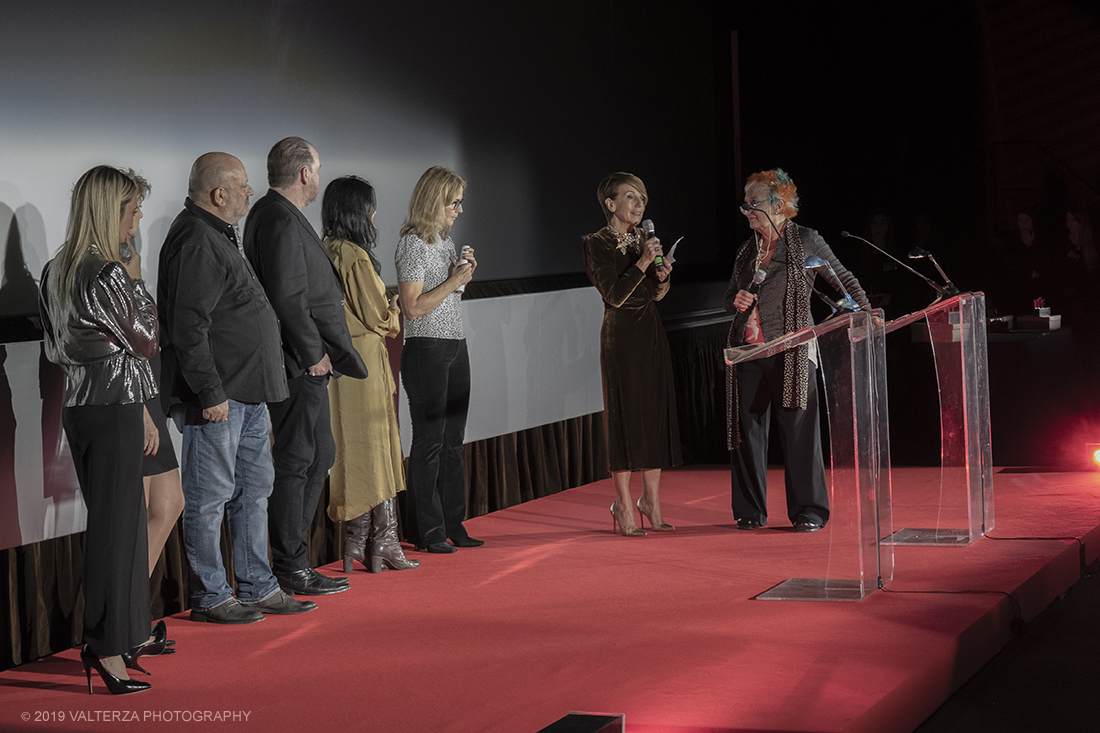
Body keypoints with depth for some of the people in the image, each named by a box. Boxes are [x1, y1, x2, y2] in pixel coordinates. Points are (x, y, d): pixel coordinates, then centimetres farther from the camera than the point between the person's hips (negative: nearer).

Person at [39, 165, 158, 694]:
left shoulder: (55, 271, 9)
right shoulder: (109, 275, -17)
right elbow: (147, 342, -8)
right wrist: (137, 282, 5)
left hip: (77, 405, 9)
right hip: (116, 407, -9)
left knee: (109, 520, 18)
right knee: (116, 525, -2)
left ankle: (101, 637, 25)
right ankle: (109, 651, 1)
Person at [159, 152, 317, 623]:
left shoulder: (218, 236, 18)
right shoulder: (196, 241, -16)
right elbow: (189, 327, -22)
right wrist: (210, 392, -23)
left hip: (246, 393, 11)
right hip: (217, 396, -11)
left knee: (254, 487, 15)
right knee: (210, 496, -1)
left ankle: (258, 588, 23)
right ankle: (210, 597, 7)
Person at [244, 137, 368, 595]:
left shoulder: (278, 214, 18)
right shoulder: (281, 218, -16)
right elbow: (286, 295, -23)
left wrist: (317, 351, 18)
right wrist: (313, 352, -16)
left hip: (306, 364, 11)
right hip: (299, 365, -11)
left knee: (319, 455, 16)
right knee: (296, 462, -5)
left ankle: (291, 560, 23)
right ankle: (291, 570, 2)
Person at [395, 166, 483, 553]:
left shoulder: (445, 240, 15)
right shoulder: (413, 244, -11)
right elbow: (413, 307, -16)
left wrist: (464, 272, 9)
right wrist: (454, 280, -13)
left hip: (456, 346, 8)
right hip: (426, 350, -8)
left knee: (452, 442, 10)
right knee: (429, 443, -3)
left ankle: (453, 525, 16)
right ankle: (429, 533, 2)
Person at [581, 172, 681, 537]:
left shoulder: (644, 239, 11)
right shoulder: (597, 244, -7)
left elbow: (656, 294, 15)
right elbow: (615, 295, -15)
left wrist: (663, 276, -5)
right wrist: (643, 262, -21)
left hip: (652, 333, 6)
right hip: (621, 335, -6)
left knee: (657, 413, 6)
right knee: (625, 415, -4)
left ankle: (651, 500, 16)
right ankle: (623, 507, 3)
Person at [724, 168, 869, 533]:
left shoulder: (806, 241, 2)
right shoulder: (747, 250, 15)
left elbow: (843, 278, 9)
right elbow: (729, 295, 23)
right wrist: (736, 301, 1)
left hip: (791, 351, -5)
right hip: (748, 350, 5)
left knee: (798, 428, -4)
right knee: (747, 428, 3)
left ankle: (808, 511, 4)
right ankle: (750, 511, 13)